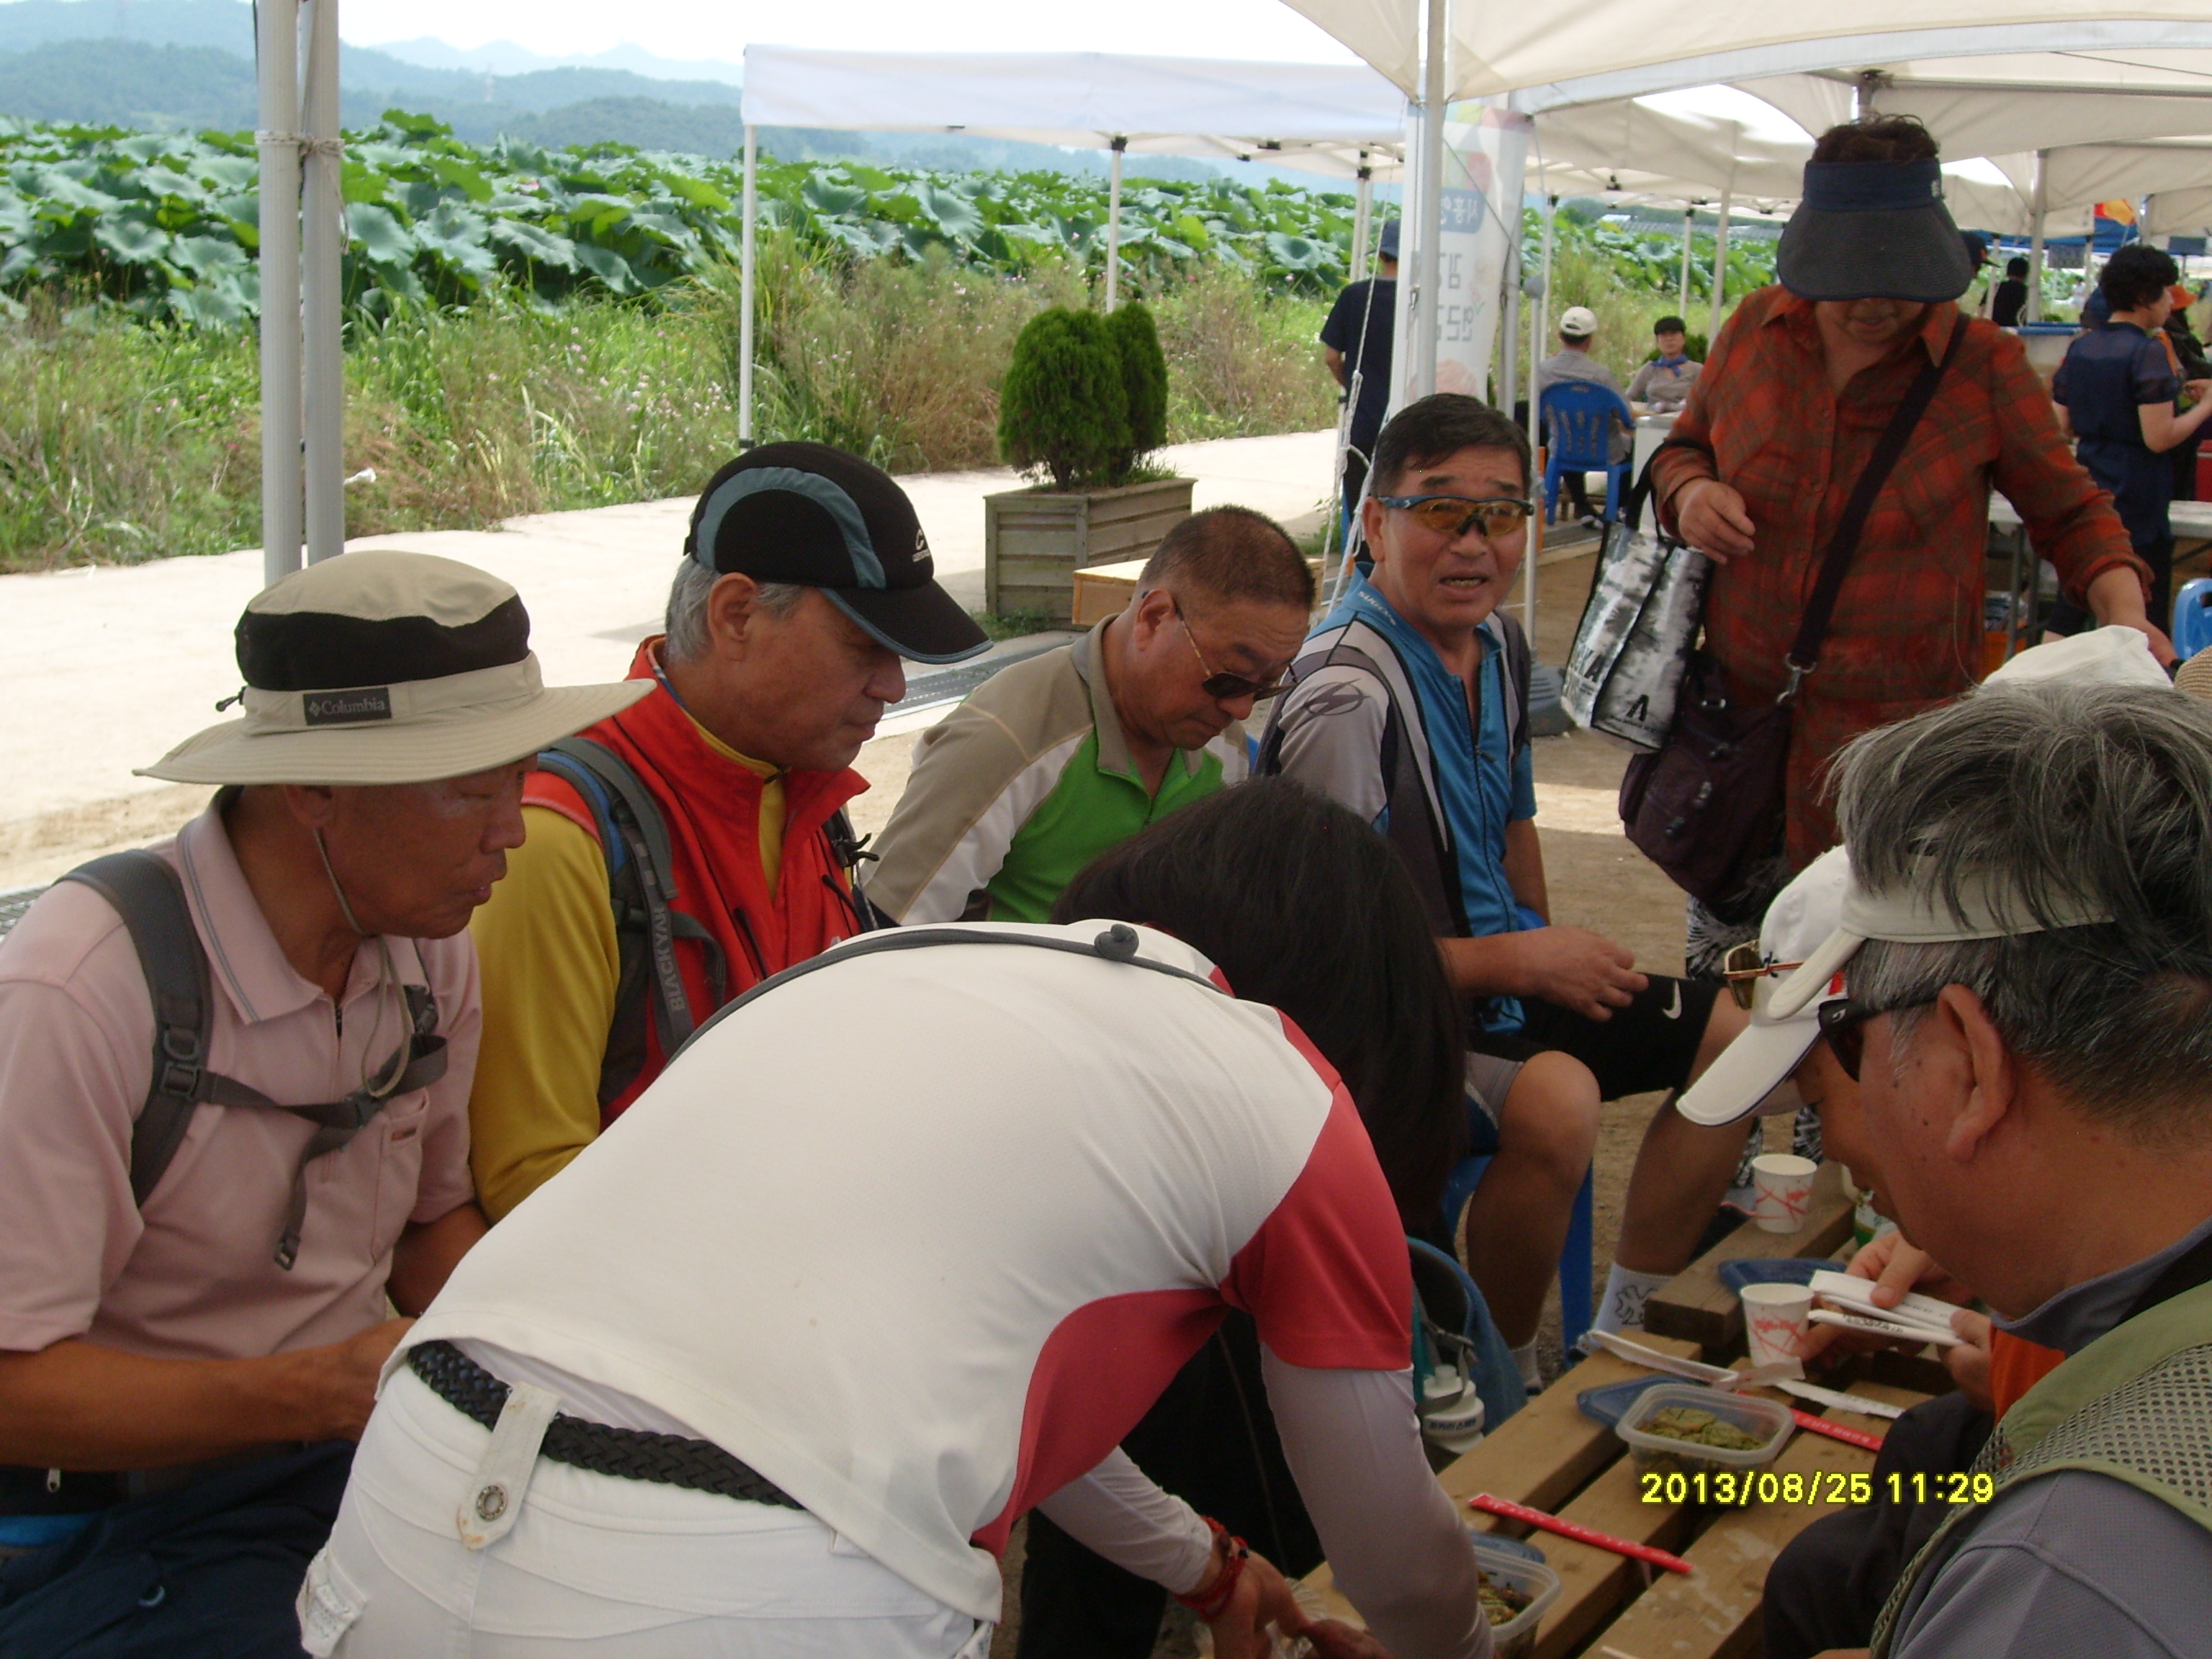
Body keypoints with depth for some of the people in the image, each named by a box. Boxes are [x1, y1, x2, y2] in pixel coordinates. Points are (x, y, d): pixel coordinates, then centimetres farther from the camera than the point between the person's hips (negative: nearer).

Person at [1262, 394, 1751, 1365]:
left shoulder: (1496, 643, 5)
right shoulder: (1346, 695, -25)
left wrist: (1554, 951, 14)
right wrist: (1521, 962, -17)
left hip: (1496, 972, 10)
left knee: (1724, 1036, 13)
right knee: (1555, 1100, -36)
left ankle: (1622, 1340, 23)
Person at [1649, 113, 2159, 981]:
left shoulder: (1984, 363, -5)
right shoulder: (1756, 329, 2)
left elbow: (2070, 513, 4)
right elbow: (1686, 445, 18)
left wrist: (2124, 614, -14)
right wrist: (1689, 491, -5)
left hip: (1895, 722, -3)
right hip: (1742, 704, 3)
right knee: (1726, 909, 15)